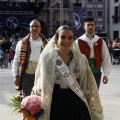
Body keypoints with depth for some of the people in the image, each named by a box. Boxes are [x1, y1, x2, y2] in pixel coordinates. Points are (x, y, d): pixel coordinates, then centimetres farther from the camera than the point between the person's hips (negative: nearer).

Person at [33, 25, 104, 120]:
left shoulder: (81, 59, 3)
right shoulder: (47, 58, -2)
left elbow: (87, 86, 6)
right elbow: (41, 84, 3)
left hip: (76, 105, 2)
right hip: (55, 104, -1)